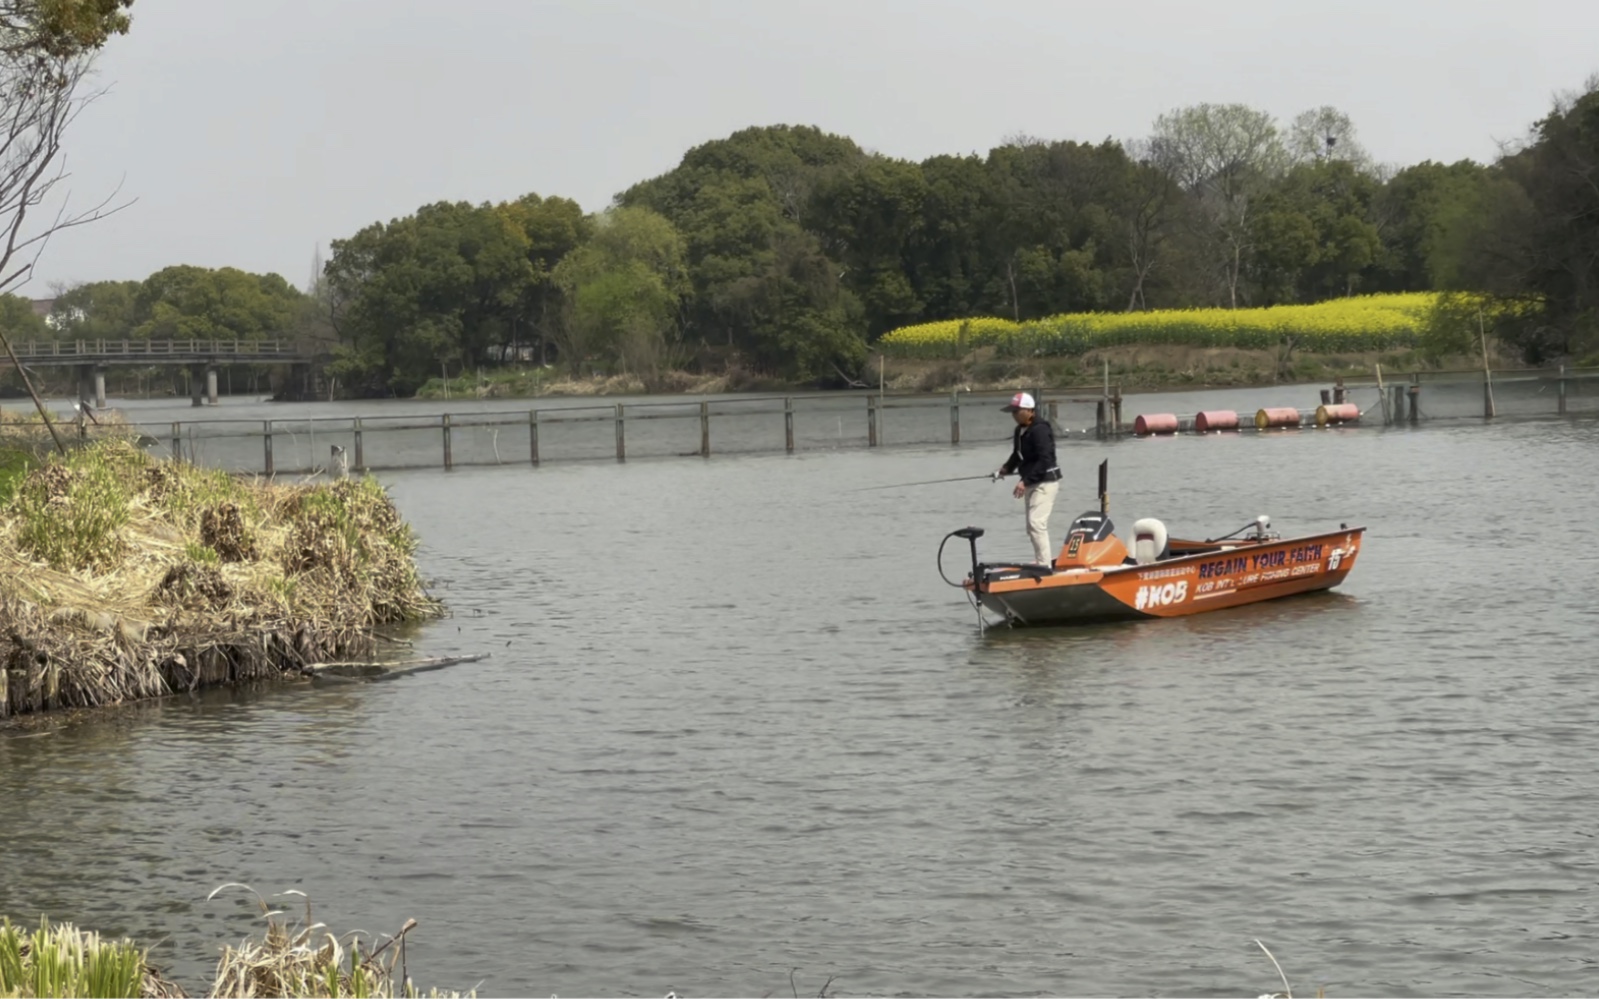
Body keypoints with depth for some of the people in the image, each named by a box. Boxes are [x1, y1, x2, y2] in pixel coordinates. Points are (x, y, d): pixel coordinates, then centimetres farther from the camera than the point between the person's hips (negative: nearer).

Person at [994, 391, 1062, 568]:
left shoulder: (1040, 430, -20)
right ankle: (1048, 560, 27)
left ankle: (1044, 566, -16)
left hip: (1045, 481, -10)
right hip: (1031, 483, 10)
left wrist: (1025, 482, -30)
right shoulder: (1020, 430, 8)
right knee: (1032, 526, 15)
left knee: (1036, 522, -18)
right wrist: (1006, 468, 8)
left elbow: (1045, 460, -27)